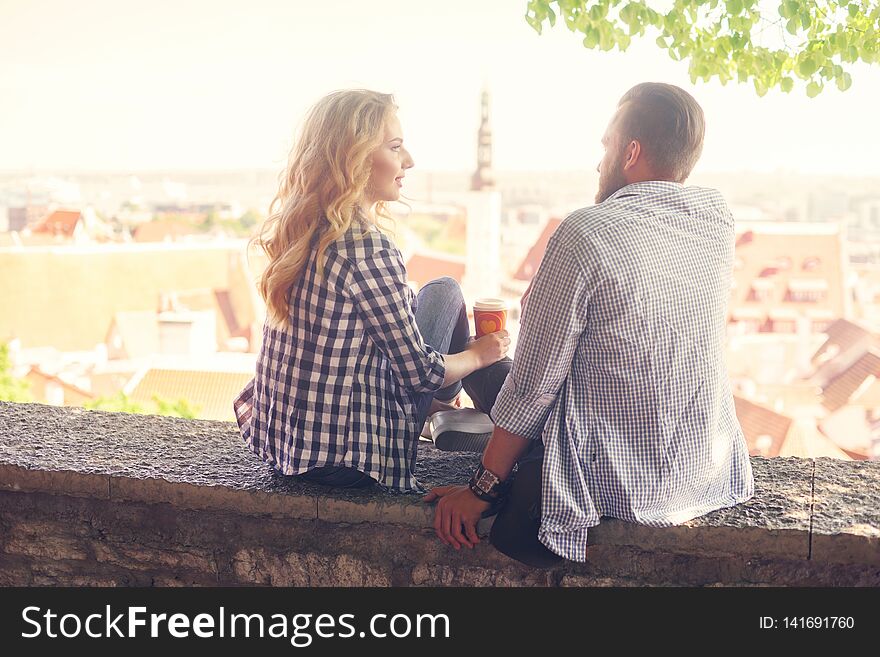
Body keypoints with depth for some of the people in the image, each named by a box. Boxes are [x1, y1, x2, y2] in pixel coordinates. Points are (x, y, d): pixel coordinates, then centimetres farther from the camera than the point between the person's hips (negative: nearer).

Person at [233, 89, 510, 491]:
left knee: (419, 298, 22)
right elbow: (419, 373, -15)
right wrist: (480, 353, 5)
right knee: (443, 292, 7)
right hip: (346, 460, -8)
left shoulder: (301, 229, 3)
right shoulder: (366, 247, -23)